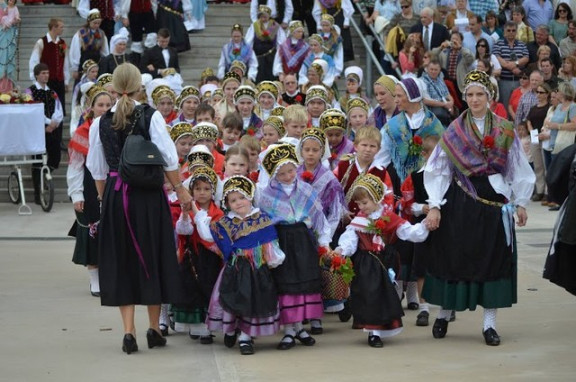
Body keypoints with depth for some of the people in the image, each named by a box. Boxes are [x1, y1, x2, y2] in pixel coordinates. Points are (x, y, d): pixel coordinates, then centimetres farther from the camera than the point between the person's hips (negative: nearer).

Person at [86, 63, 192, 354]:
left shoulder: (100, 123, 0)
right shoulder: (151, 117, -6)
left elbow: (98, 169, 6)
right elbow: (168, 159, -8)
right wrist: (180, 190, 2)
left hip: (114, 195, 1)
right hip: (148, 194, -1)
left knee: (121, 260, 8)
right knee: (152, 257, 10)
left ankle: (129, 331, 2)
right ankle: (154, 328, 16)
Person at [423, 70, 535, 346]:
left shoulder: (505, 132, 4)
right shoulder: (454, 132, 1)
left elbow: (519, 170, 8)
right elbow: (436, 171, 0)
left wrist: (520, 203, 5)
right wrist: (434, 206, -7)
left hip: (494, 201, 1)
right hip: (460, 203, -1)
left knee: (493, 258, 2)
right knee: (453, 256, 3)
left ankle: (489, 324, 8)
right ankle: (443, 315, 21)